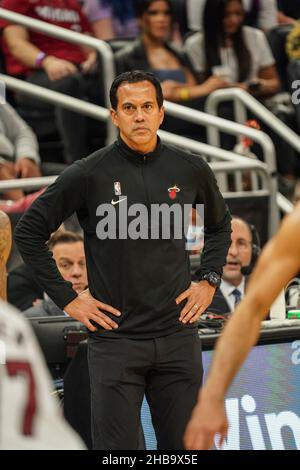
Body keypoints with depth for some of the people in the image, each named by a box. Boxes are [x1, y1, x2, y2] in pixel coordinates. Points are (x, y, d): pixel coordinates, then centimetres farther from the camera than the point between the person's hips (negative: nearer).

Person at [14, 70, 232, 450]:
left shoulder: (190, 170, 4)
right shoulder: (89, 174, -6)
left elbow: (220, 224, 24)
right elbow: (28, 232, 1)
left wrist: (209, 280, 10)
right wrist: (67, 299, -2)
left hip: (178, 336, 3)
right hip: (116, 340, -3)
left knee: (183, 446, 8)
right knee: (117, 448, -1)